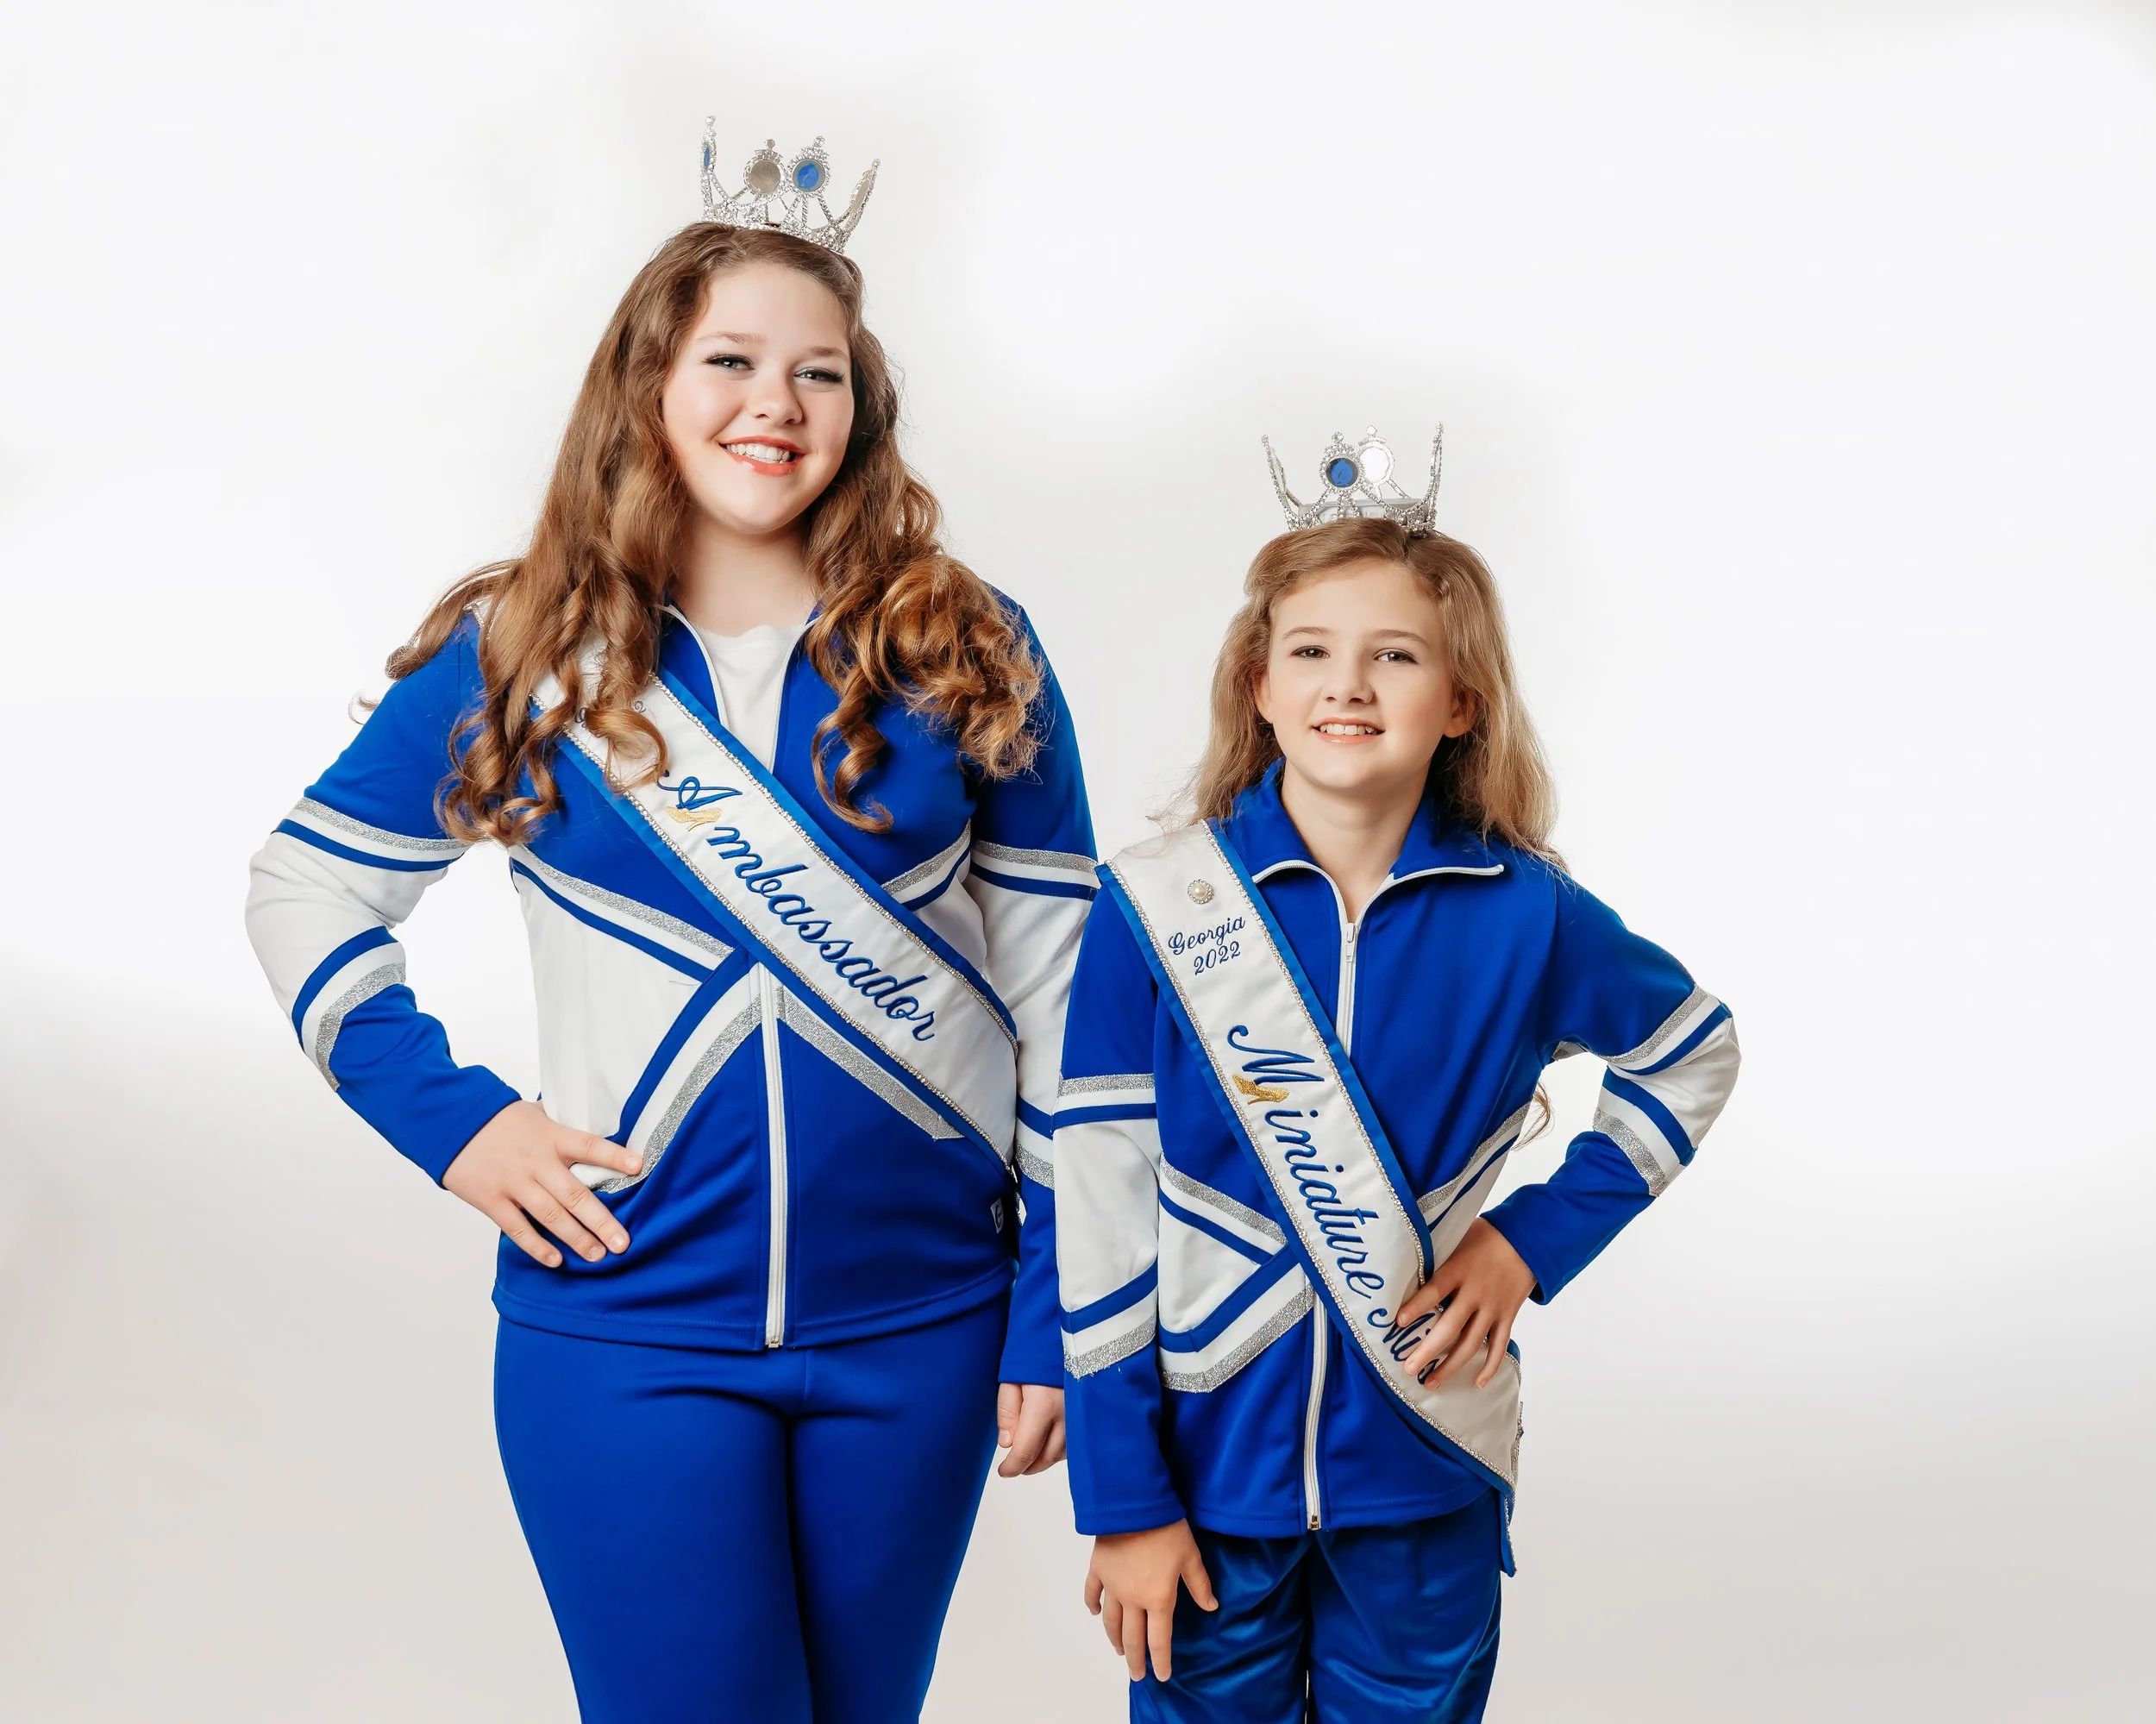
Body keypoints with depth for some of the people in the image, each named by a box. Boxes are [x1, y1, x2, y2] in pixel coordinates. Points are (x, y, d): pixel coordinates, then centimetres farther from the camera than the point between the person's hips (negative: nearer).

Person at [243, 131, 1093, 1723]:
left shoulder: (965, 652, -1)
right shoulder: (518, 656, -1)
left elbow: (1063, 988, 0)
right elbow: (304, 891, 9)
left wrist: (1054, 1318, -1)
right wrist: (449, 1116, -5)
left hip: (919, 1321, 2)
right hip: (626, 1321, -1)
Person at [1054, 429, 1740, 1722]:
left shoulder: (1523, 915, -7)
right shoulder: (1155, 911, -9)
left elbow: (1695, 1052, 11)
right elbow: (1100, 1211, -7)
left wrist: (1538, 1238, -1)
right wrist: (1125, 1500, -6)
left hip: (1427, 1475, 1)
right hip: (1209, 1469, -1)